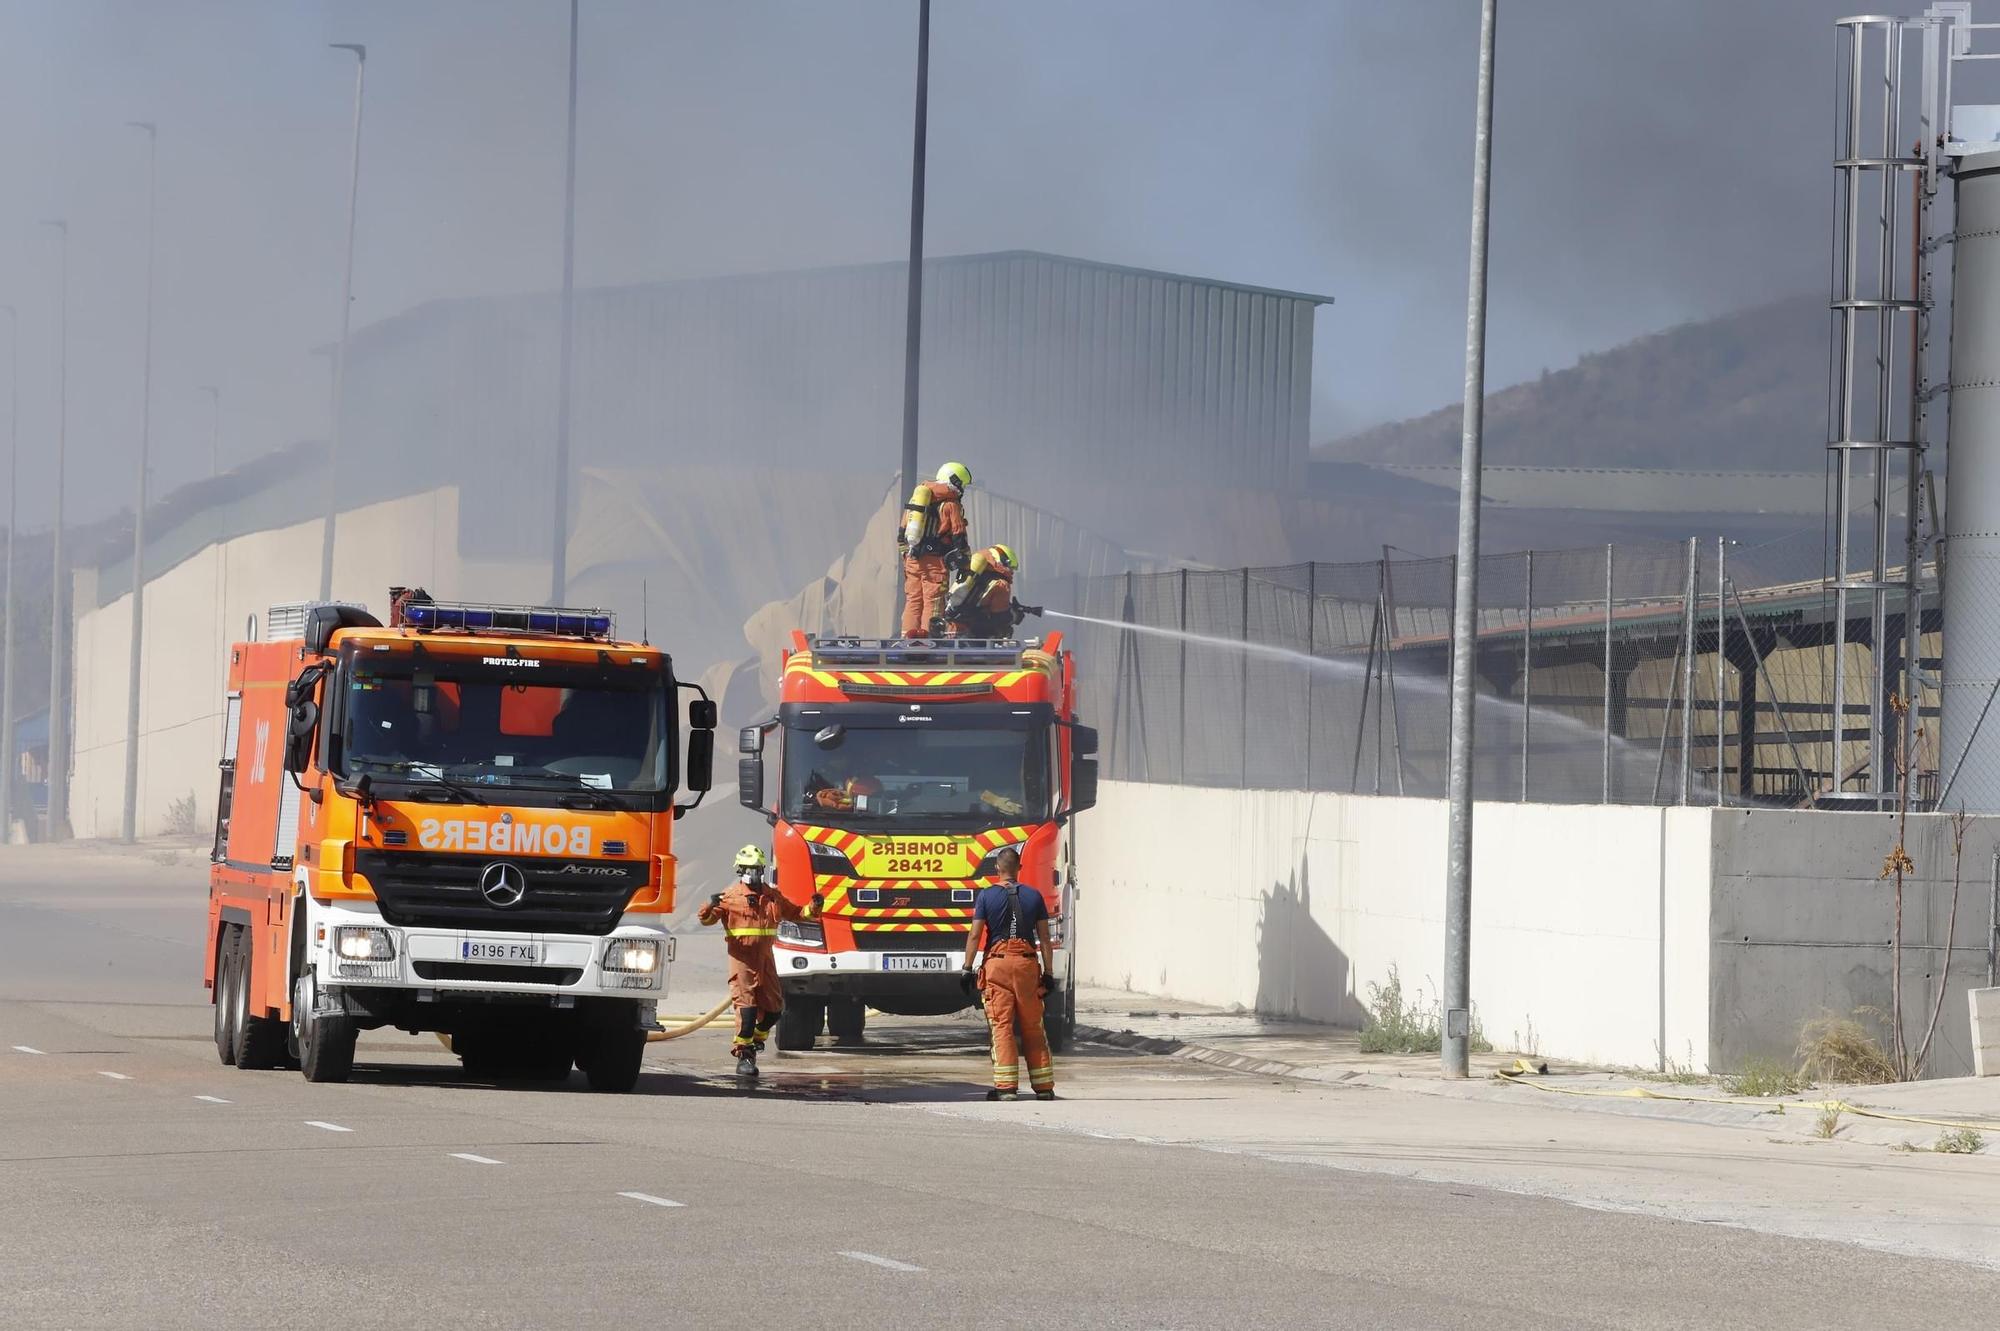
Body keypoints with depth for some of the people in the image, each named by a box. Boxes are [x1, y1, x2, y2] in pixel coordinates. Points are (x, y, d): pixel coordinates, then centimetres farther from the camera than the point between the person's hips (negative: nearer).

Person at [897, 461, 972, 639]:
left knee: (913, 600, 9)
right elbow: (959, 537, -4)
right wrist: (964, 564, 1)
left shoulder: (917, 495, 16)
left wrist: (904, 554, 23)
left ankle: (909, 635, 5)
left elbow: (902, 531, 18)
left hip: (912, 558, 6)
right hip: (934, 561, -6)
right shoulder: (951, 503, -2)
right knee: (933, 601, -5)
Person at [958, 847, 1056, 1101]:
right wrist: (1049, 973, 9)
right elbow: (1044, 938, 6)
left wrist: (967, 969, 1)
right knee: (1033, 1027, 8)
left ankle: (1006, 1087, -9)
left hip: (998, 964, -2)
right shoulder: (1033, 896, 6)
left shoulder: (986, 896, 1)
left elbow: (974, 935, -3)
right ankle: (1044, 1087, 11)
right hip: (1027, 965, 2)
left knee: (1001, 1027, -2)